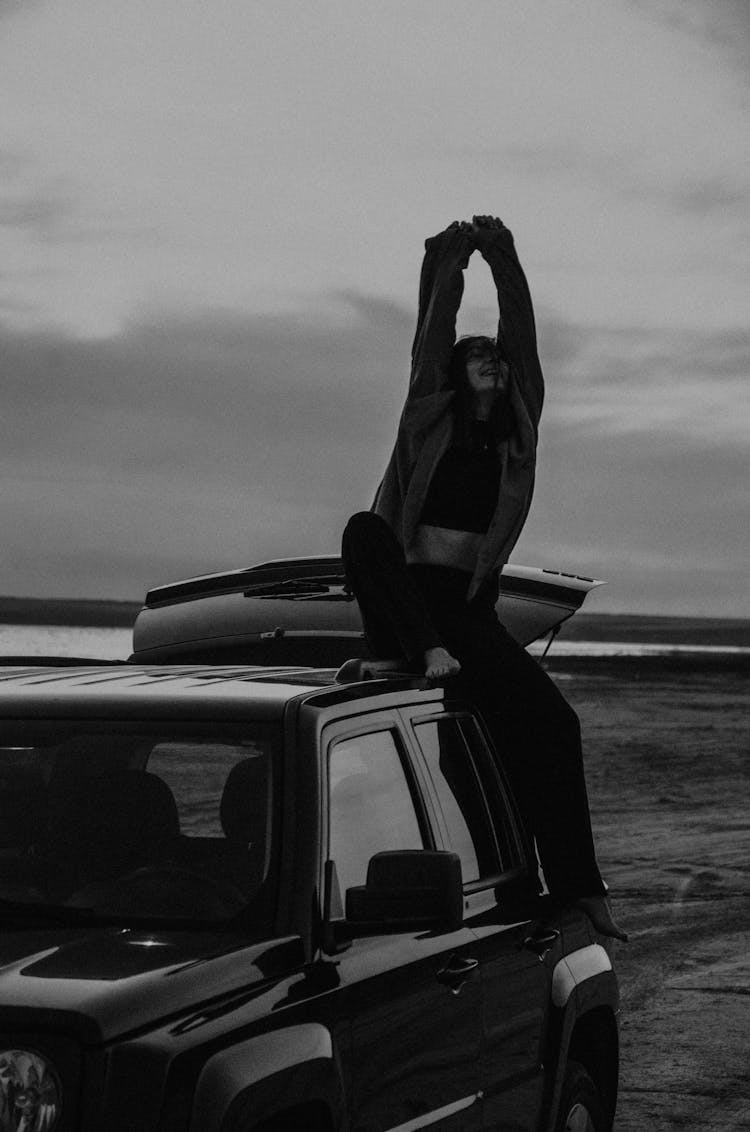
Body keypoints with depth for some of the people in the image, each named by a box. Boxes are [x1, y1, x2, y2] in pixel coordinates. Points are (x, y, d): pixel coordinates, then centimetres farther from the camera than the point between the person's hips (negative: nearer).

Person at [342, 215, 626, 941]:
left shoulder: (516, 431, 15)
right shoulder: (429, 415, 9)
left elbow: (523, 336, 9)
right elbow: (431, 335, 3)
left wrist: (504, 260, 9)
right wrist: (450, 262, 7)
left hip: (470, 609, 2)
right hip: (402, 601, -1)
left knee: (550, 721, -18)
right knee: (364, 531, -32)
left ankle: (576, 887, -17)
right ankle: (425, 652, -38)